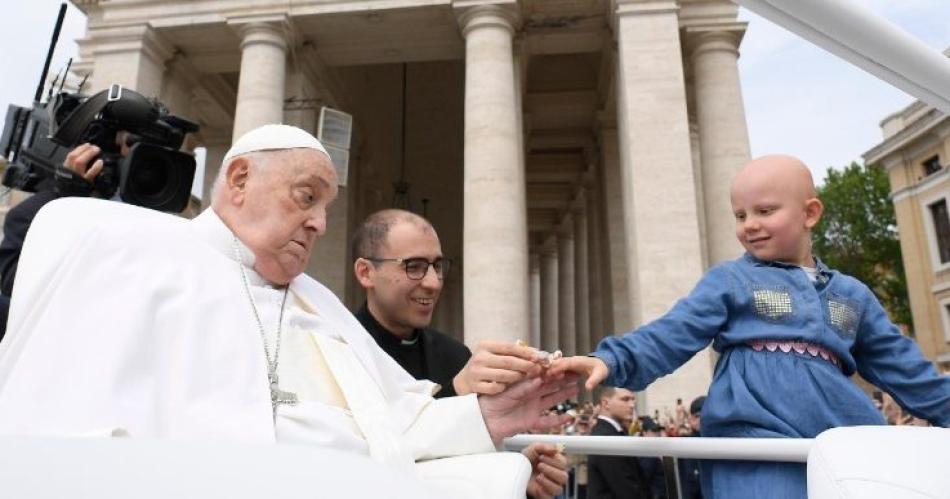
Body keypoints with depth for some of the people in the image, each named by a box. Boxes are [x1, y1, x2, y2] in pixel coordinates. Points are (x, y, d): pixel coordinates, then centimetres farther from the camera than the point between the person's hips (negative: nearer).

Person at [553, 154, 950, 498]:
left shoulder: (852, 296, 19)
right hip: (757, 447, -5)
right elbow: (672, 334, -7)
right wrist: (613, 360, -22)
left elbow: (903, 367, 26)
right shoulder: (729, 280, 6)